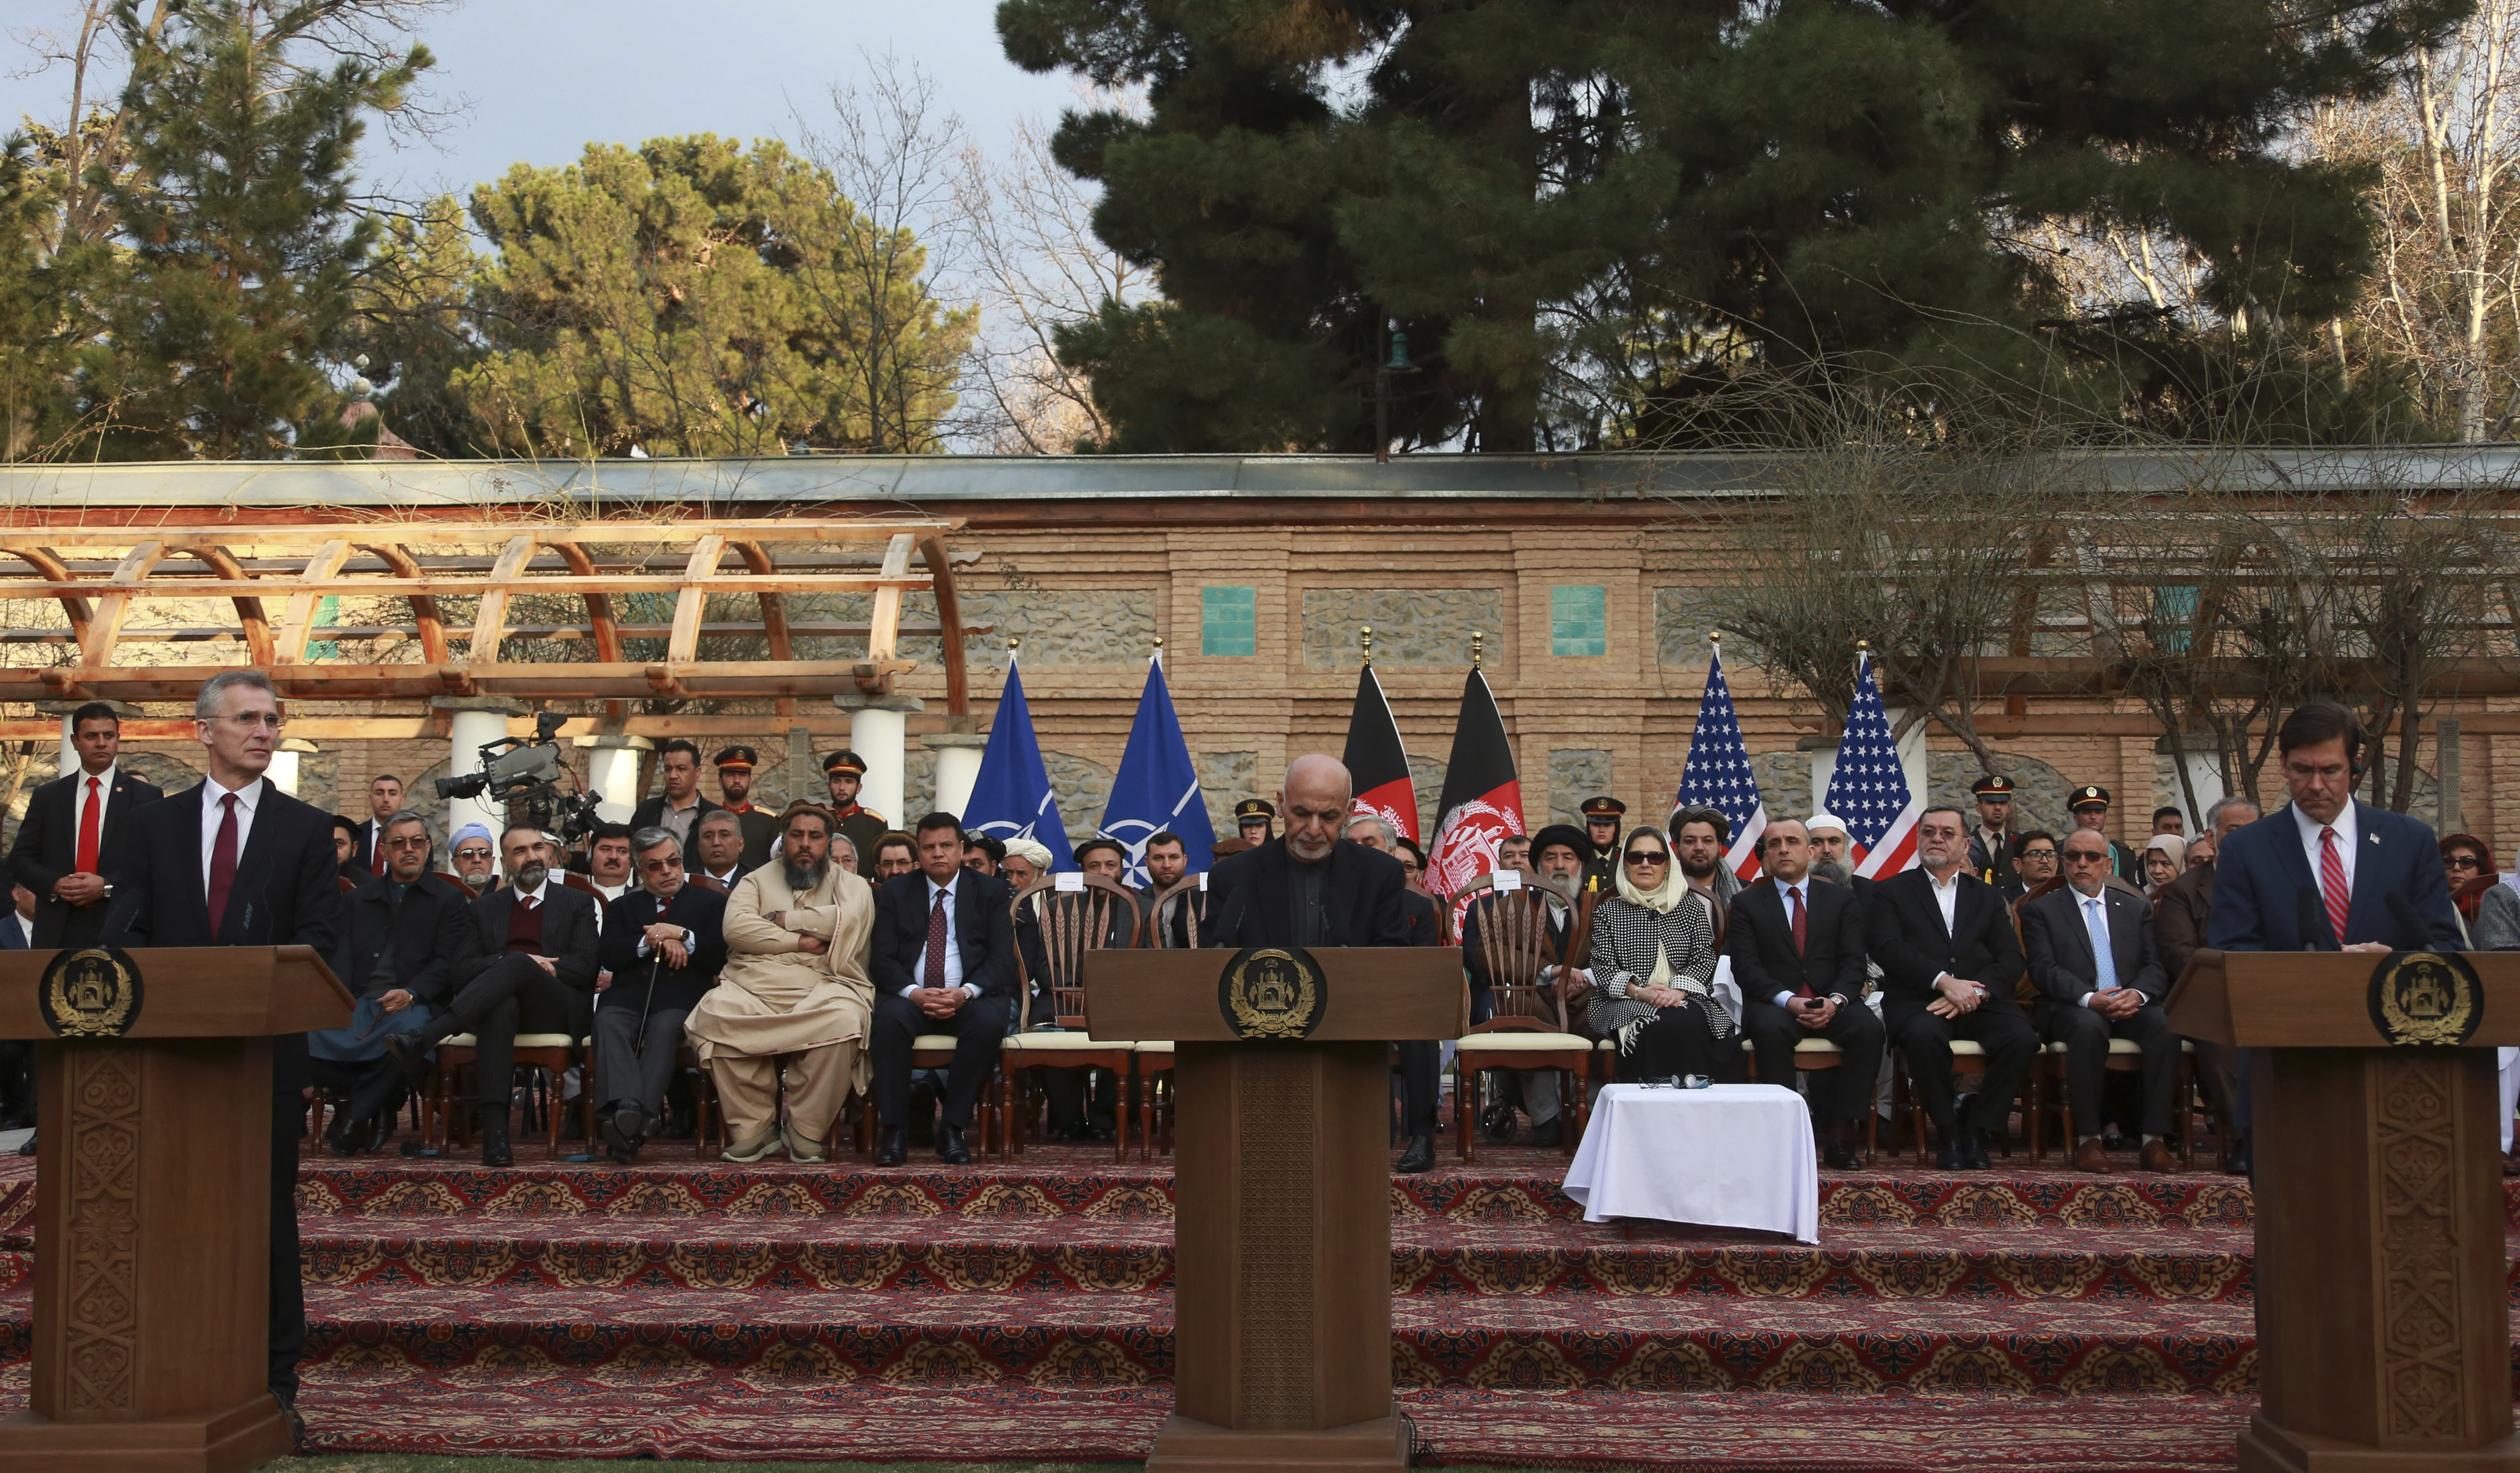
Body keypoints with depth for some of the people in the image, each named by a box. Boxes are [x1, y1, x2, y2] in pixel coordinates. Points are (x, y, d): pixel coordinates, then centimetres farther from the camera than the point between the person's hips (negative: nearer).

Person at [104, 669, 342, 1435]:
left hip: (268, 1044, -1)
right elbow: (125, 928, 6)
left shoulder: (306, 828, 7)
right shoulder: (155, 823, 12)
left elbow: (320, 936, -1)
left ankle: (275, 1384, 9)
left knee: (270, 1212, 3)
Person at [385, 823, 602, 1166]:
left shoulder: (578, 903, 19)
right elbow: (465, 970, 11)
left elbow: (585, 969, 5)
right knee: (501, 1007, -40)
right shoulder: (484, 908, 25)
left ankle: (423, 1040, -47)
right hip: (499, 1002, 1)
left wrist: (524, 964, -8)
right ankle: (494, 1131, -52)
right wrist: (512, 963, -9)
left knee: (518, 965, -35)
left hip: (556, 1010, -1)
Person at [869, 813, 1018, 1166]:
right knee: (889, 1018, -34)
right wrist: (914, 993, -17)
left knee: (989, 1022, -34)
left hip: (971, 998, 0)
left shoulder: (991, 892, 10)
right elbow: (882, 958, 3)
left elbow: (1002, 958, 1)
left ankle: (953, 1129, -23)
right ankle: (894, 1130, -25)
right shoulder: (895, 892, 13)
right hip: (910, 995, 0)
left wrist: (965, 993, -18)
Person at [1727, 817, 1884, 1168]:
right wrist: (1788, 1000, -18)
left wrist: (1836, 1000, -16)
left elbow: (1853, 962, 5)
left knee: (1868, 1028, -30)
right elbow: (1745, 968, -1)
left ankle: (1840, 1133, -22)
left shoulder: (1842, 900, 16)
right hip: (1774, 1003, -2)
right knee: (1770, 1028, -36)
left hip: (1832, 1003, 2)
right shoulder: (1746, 903, 12)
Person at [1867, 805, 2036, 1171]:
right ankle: (1948, 1131, -15)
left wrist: (1975, 992, -11)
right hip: (1918, 1003, -3)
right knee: (1924, 1035, -37)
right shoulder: (1891, 891, 14)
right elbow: (1889, 949, -4)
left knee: (2022, 1037, -28)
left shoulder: (1987, 897, 22)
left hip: (1980, 1004, 3)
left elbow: (2012, 959, 9)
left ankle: (1976, 1128, -10)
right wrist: (1944, 982, -17)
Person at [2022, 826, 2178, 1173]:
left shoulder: (2137, 909, 20)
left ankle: (2155, 1138, -28)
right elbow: (2044, 971, -4)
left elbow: (2155, 967, 9)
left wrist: (2137, 994, -15)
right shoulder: (2041, 910, 10)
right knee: (2089, 1026, -38)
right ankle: (2089, 1139, -30)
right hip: (2072, 1010, -3)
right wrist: (2089, 999, -22)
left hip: (2130, 1006, 3)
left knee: (2165, 1024, -31)